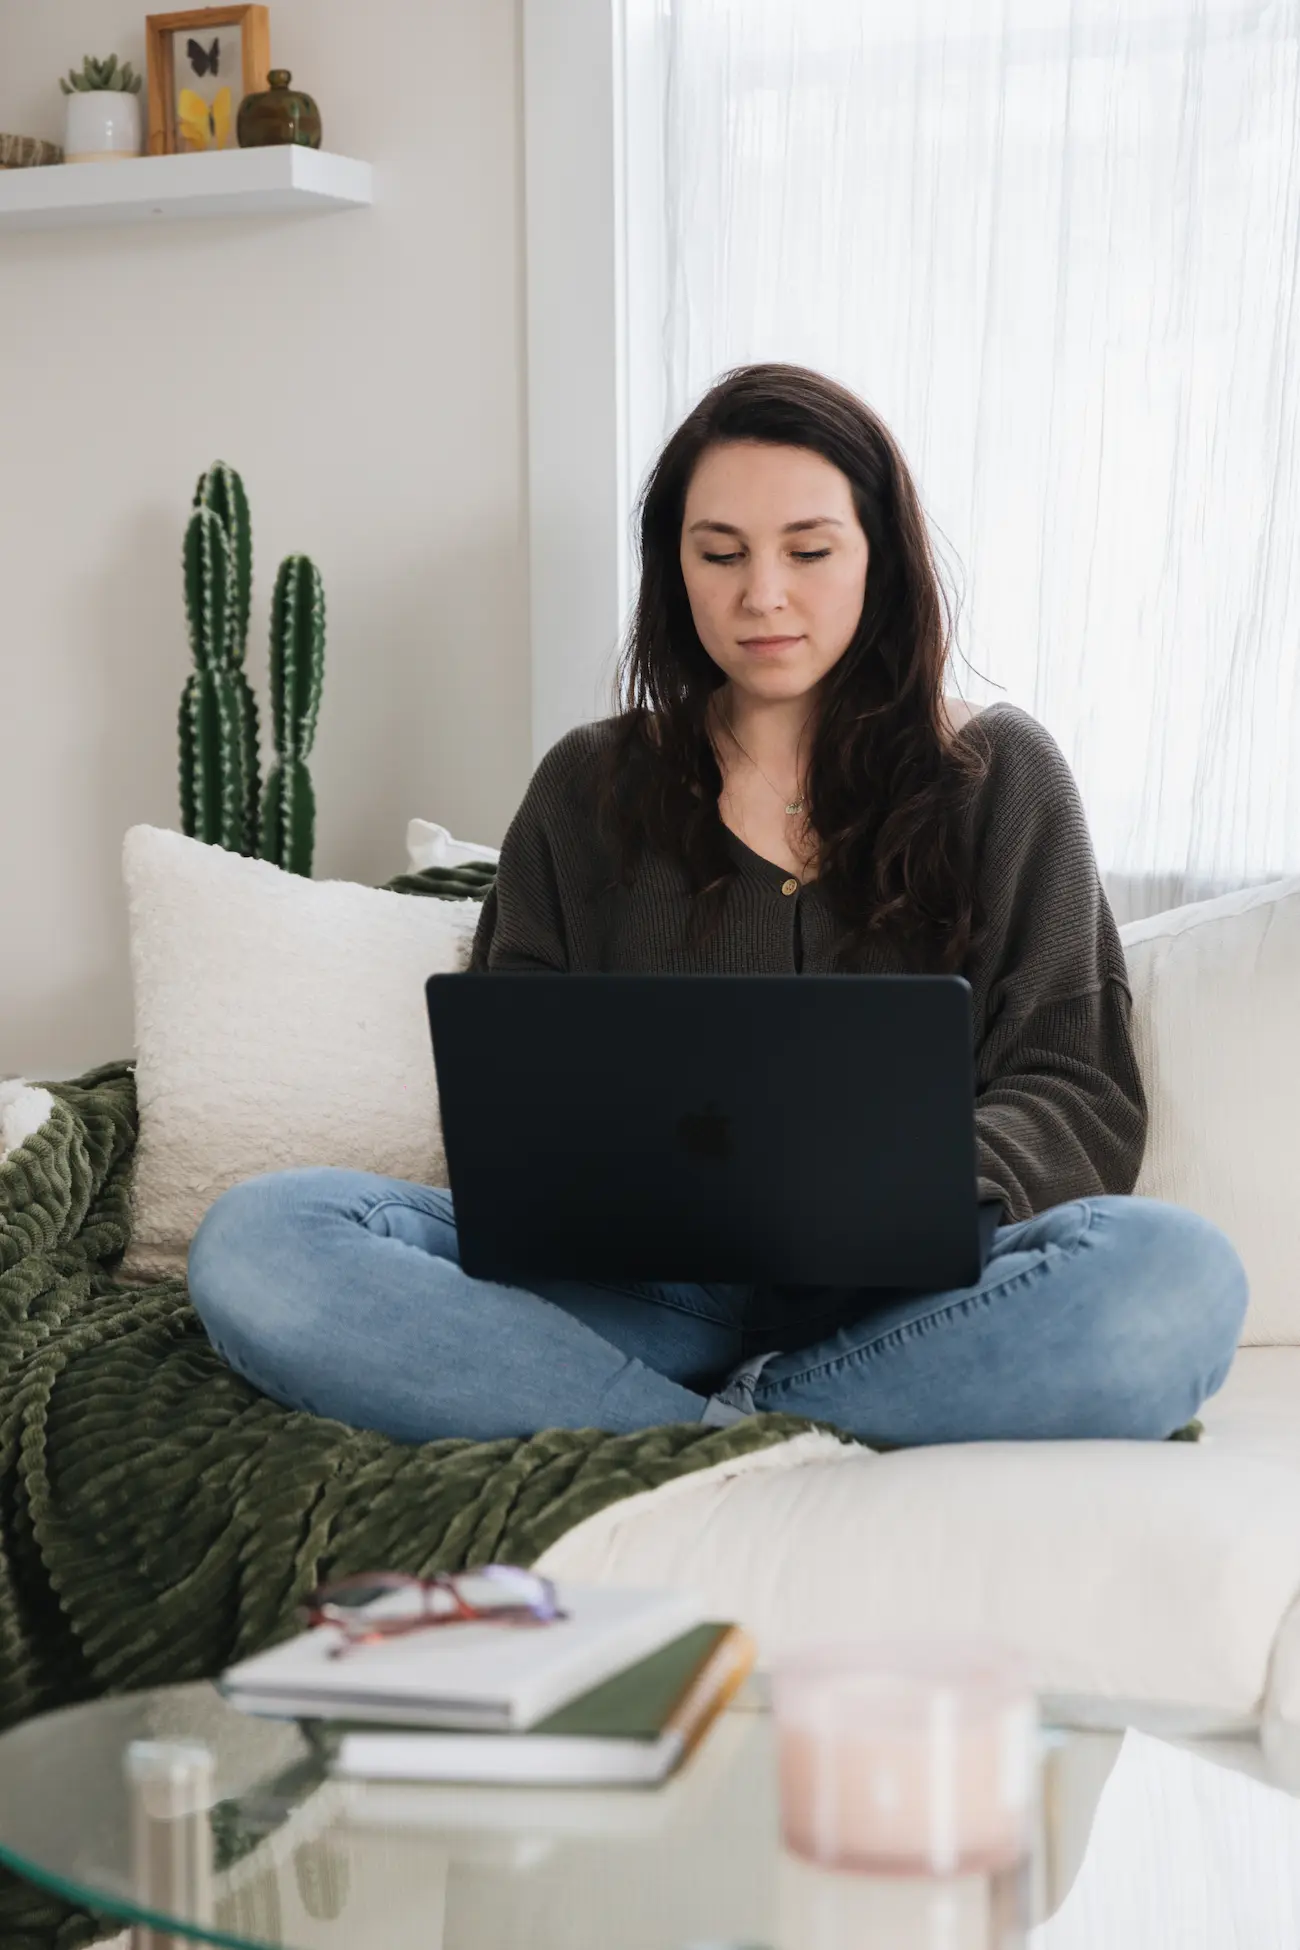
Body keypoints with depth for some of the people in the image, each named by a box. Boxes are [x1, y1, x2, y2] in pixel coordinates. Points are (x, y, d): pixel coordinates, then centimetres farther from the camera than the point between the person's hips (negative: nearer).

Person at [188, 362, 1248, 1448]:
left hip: (900, 1299, -1)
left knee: (1179, 1279, -35)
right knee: (256, 1244, -26)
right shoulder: (589, 789, 17)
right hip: (639, 1292, 2)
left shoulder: (1000, 776, 13)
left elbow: (1079, 1095, 7)